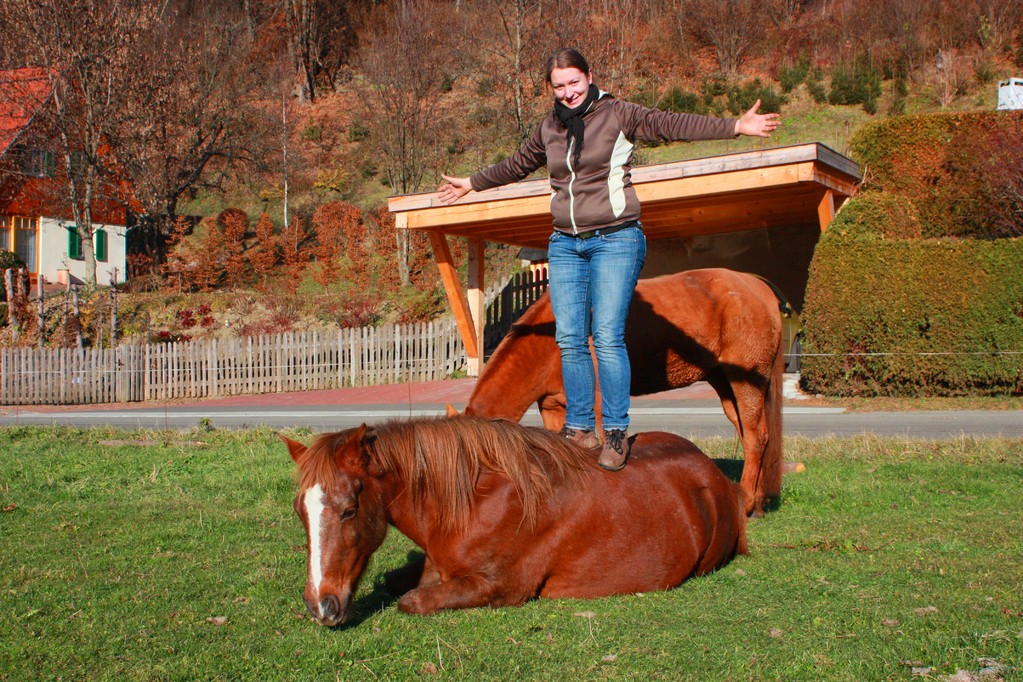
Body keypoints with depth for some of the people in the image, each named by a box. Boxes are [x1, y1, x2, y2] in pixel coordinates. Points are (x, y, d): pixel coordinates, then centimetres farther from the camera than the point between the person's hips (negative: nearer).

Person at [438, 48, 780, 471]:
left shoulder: (618, 115, -1)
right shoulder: (549, 129, 15)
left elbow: (673, 125, -12)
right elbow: (518, 165, 32)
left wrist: (736, 127, -24)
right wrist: (473, 184, 43)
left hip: (615, 240, -5)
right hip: (565, 245, 5)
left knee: (607, 337, -12)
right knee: (570, 340, 1)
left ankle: (616, 432, -5)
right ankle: (580, 428, 9)